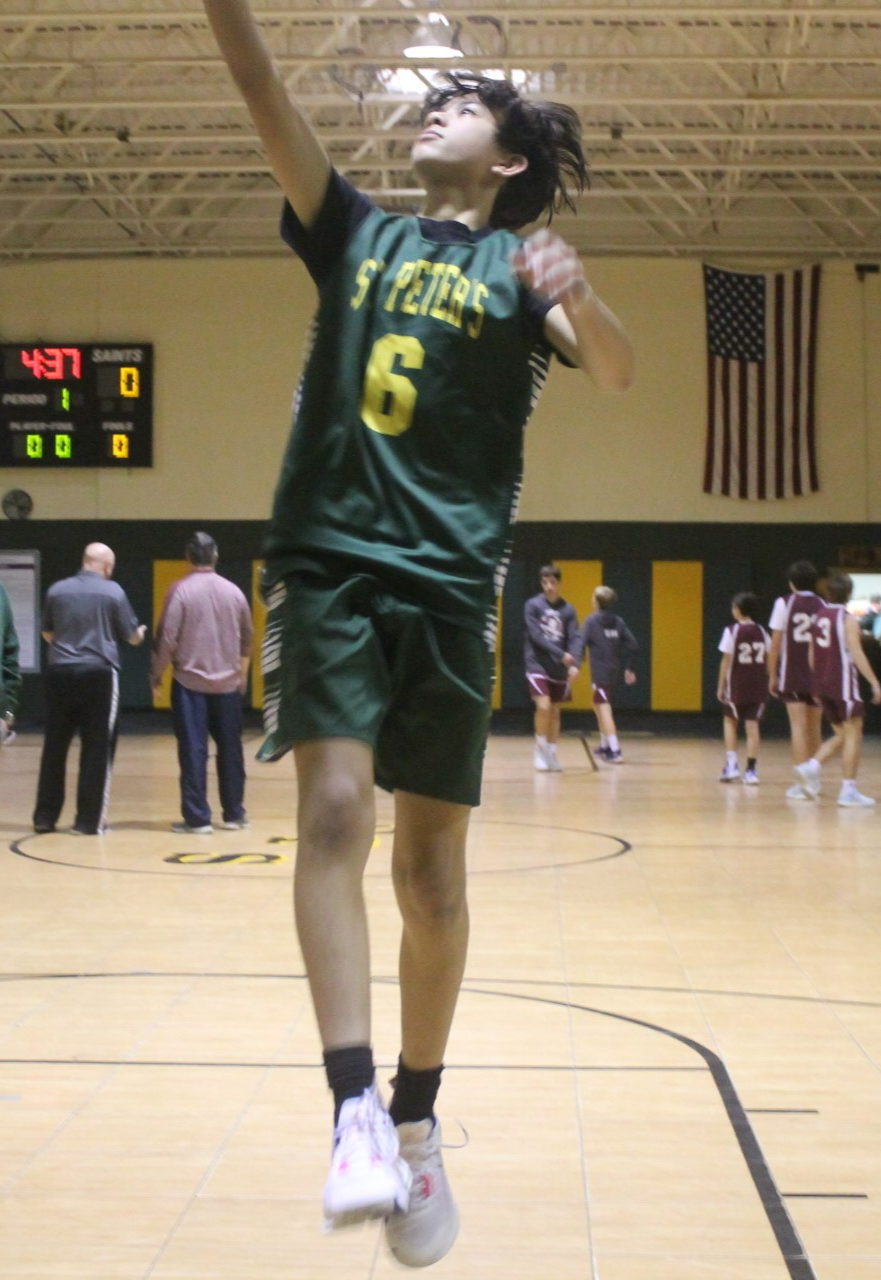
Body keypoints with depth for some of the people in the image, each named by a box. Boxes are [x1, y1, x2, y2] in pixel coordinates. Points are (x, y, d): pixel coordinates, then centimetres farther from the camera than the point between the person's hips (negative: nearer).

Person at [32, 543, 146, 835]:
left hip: (60, 672, 3)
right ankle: (88, 820, 4)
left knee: (54, 748, 10)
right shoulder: (112, 592, -4)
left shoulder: (57, 590, 4)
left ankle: (44, 817, 15)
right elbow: (133, 637, 3)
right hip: (99, 673, -3)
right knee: (96, 750, 4)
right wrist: (142, 632, 26)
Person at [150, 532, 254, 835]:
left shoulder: (180, 591, -8)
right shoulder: (233, 591, 4)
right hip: (228, 683, 3)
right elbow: (247, 637, 12)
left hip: (190, 683, -3)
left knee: (194, 750, -1)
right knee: (230, 750, 11)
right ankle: (234, 815, 18)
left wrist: (156, 673, 1)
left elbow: (167, 638, -11)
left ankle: (197, 818, -2)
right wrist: (242, 672, 26)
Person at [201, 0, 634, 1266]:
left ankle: (417, 1121, 17)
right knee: (335, 811, -19)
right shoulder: (357, 230, 15)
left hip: (448, 581, -1)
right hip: (328, 563, 1)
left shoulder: (515, 265, 10)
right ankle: (356, 1113, -22)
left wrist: (578, 296, -27)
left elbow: (619, 372, -7)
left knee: (431, 868, 2)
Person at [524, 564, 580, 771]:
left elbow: (574, 638, -2)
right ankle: (540, 749, 0)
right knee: (543, 706, -17)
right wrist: (561, 655, -20)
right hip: (538, 665, -4)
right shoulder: (533, 605, -5)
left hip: (560, 669, 4)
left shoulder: (568, 609, 5)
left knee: (555, 711, 9)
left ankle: (551, 753, 20)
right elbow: (536, 636, -13)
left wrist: (574, 664, -19)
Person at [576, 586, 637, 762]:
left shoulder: (591, 620, -5)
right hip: (614, 672, 7)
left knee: (605, 710, -9)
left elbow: (582, 643, -17)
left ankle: (615, 751, -18)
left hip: (600, 672, -7)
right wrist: (629, 668, 18)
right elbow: (633, 646, 8)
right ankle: (604, 746, 32)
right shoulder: (619, 622, 9)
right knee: (599, 706, 24)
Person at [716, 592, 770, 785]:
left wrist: (721, 686, -2)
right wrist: (768, 682, 18)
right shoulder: (762, 633, 5)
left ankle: (731, 763, 4)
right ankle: (751, 769, 0)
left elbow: (726, 661, -8)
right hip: (758, 686, 3)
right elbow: (768, 660, 7)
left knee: (730, 721, 15)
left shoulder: (732, 631, -8)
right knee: (752, 725, 4)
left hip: (737, 685, -3)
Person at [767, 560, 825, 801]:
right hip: (818, 678, 3)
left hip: (792, 676, -3)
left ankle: (802, 783, -12)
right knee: (813, 728, 14)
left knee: (798, 726, -5)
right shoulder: (822, 606, 5)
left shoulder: (784, 603, -2)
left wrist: (772, 676, 5)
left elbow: (775, 644, -3)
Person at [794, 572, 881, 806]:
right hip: (843, 682, -7)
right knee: (853, 734, 0)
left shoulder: (818, 616, 11)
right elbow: (857, 654, -17)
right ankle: (849, 791, -3)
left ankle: (811, 767, -4)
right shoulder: (848, 619, -9)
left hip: (822, 684, 7)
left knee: (841, 735, 16)